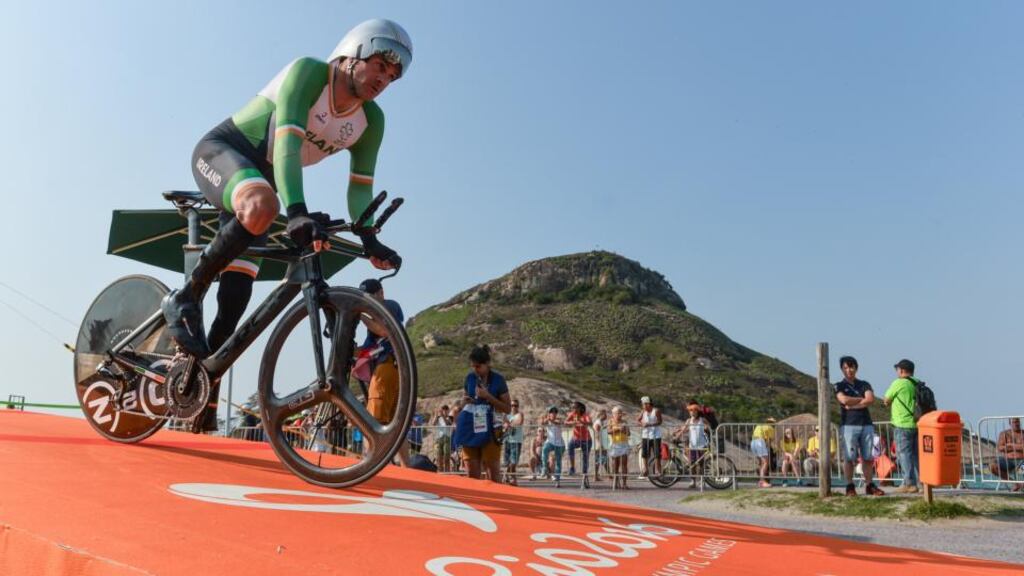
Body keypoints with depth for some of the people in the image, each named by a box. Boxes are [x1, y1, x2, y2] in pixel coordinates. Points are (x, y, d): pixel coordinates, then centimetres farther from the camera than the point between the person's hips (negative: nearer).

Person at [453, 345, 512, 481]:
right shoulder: (470, 377, 6)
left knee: (493, 473, -4)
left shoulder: (497, 379, -5)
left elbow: (507, 408, -4)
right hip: (470, 430, 4)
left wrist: (488, 396, -16)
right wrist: (464, 401, -4)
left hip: (489, 431, -4)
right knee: (472, 474, 5)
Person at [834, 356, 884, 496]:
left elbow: (871, 399, -4)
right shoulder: (839, 386, 7)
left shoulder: (864, 384, 14)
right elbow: (844, 400, -12)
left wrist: (853, 405, -10)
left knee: (868, 457, 4)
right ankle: (850, 486, 0)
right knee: (849, 458, -4)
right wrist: (862, 399, -1)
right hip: (848, 425, -3)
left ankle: (869, 485, 9)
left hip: (866, 424, 3)